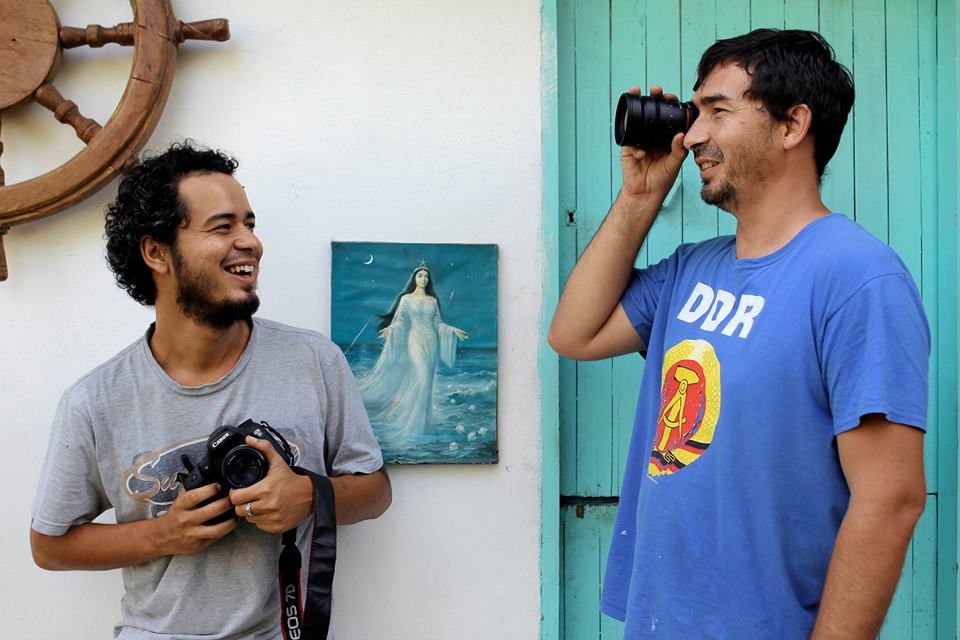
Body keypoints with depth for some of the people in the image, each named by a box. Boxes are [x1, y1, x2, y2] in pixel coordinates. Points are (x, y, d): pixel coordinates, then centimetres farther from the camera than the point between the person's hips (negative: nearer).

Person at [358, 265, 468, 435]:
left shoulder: (433, 300, 13)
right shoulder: (406, 299, 4)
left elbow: (438, 323, 14)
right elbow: (400, 320, -2)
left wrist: (452, 330, 1)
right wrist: (392, 328, -22)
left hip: (431, 341, 4)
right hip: (414, 340, -4)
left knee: (425, 380, 3)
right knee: (421, 378, -16)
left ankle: (419, 419, 10)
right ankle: (414, 421, -7)